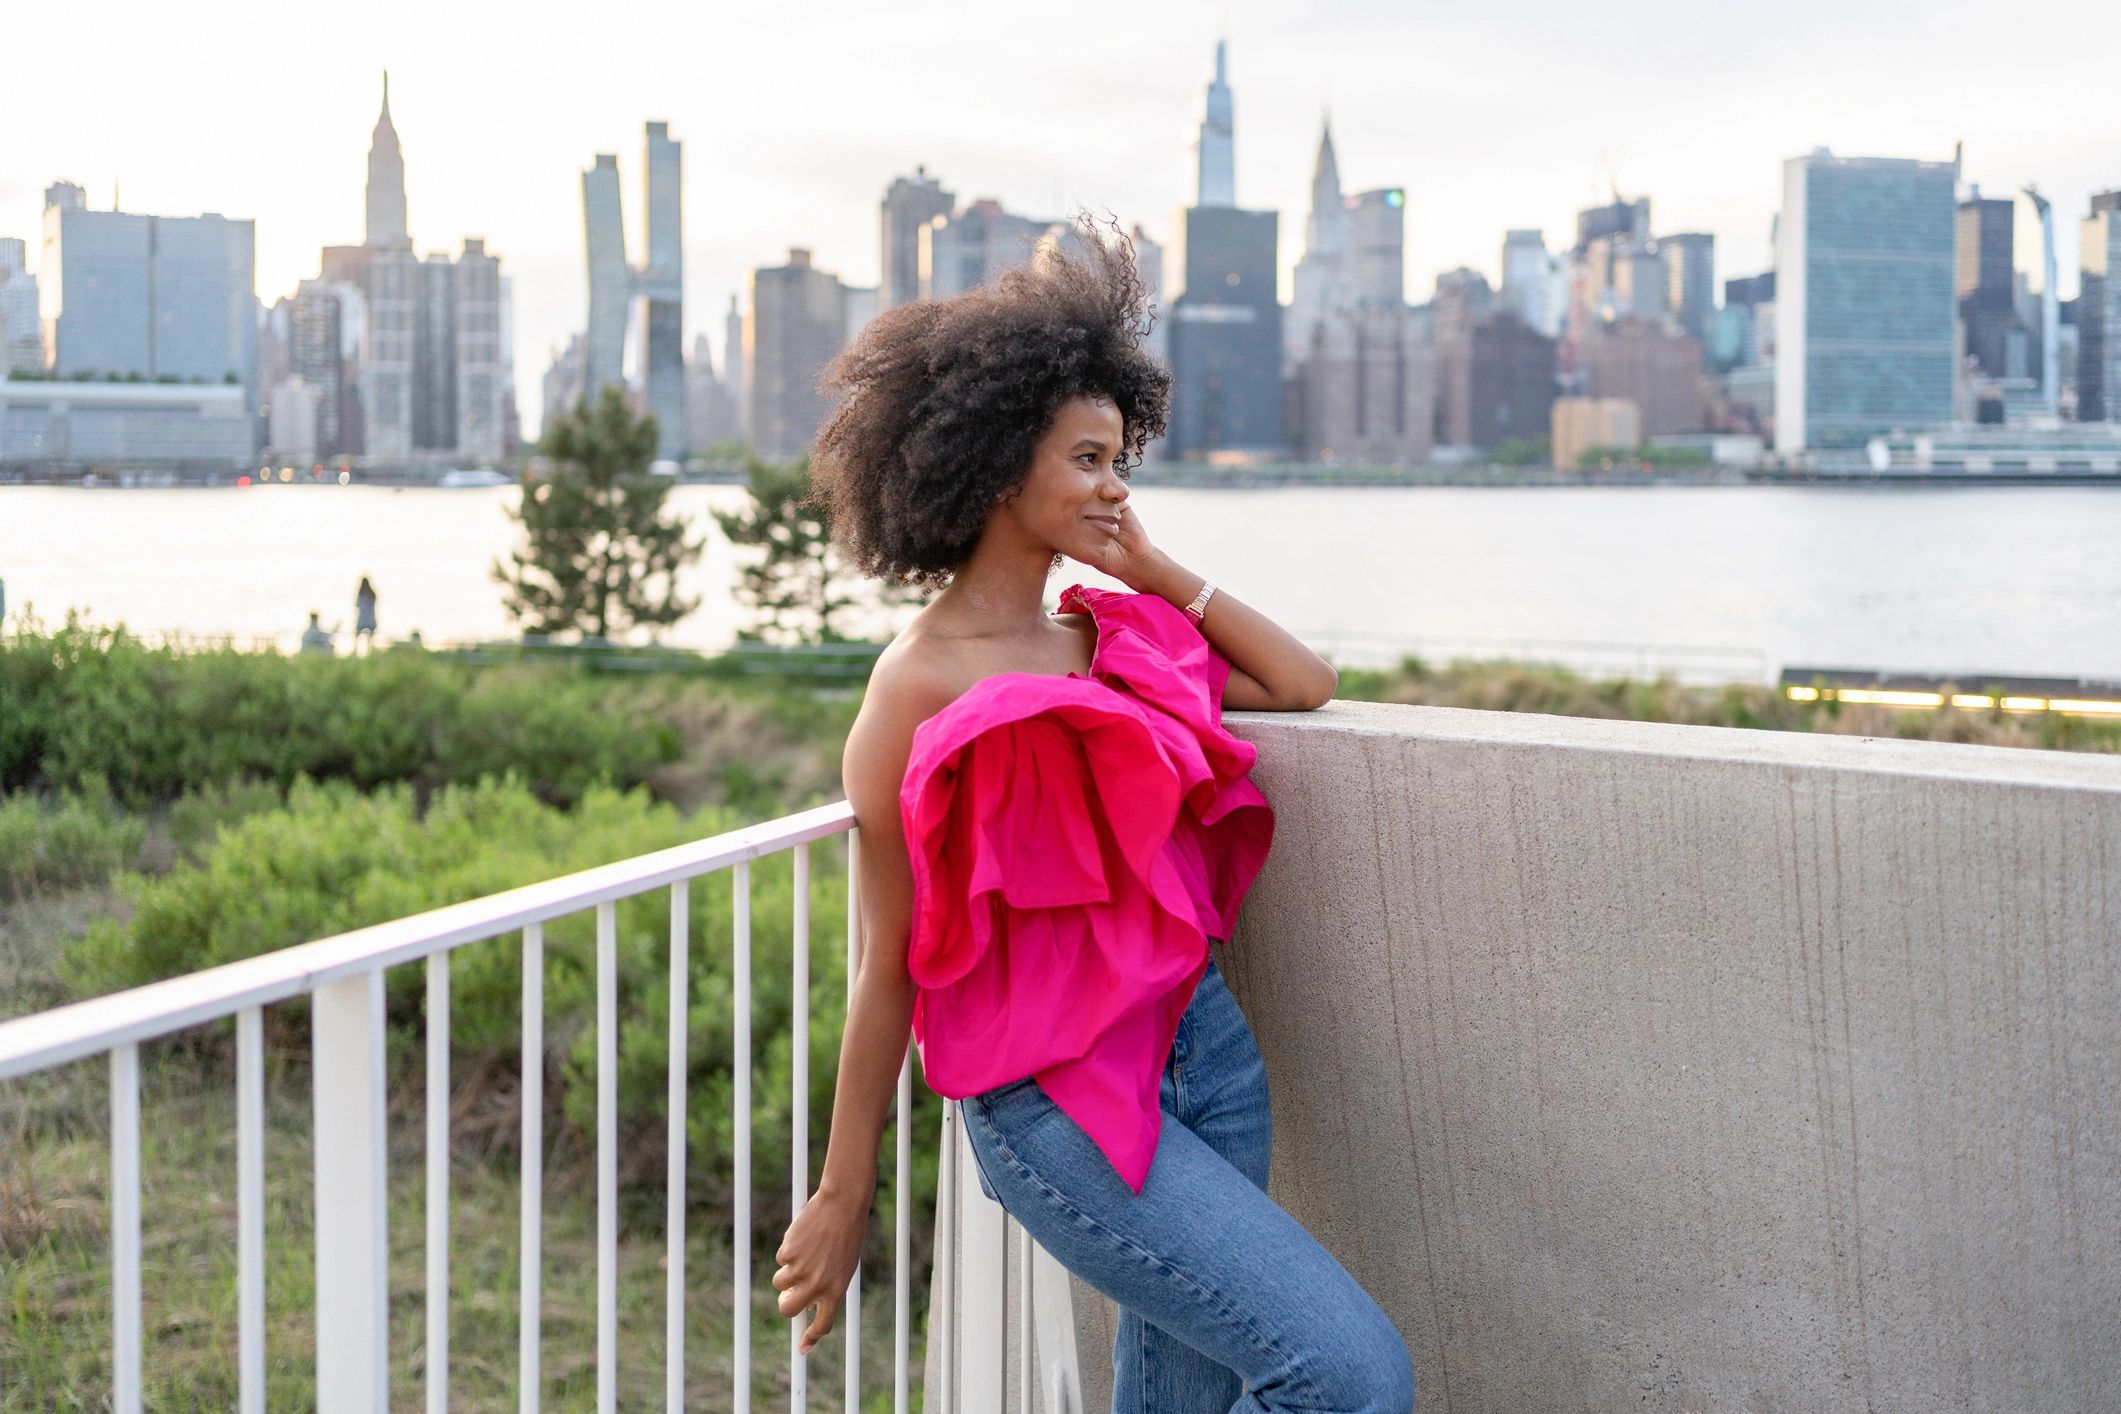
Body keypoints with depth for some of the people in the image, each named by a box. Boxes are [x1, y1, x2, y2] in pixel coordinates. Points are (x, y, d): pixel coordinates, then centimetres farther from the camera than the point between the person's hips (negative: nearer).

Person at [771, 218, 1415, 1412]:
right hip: (1055, 1099, -7)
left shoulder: (1116, 634, 7)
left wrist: (1152, 565, 7)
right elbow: (890, 966, -9)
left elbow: (1304, 682, 15)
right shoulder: (921, 689, -12)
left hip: (1206, 1047, 7)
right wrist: (844, 1199, -3)